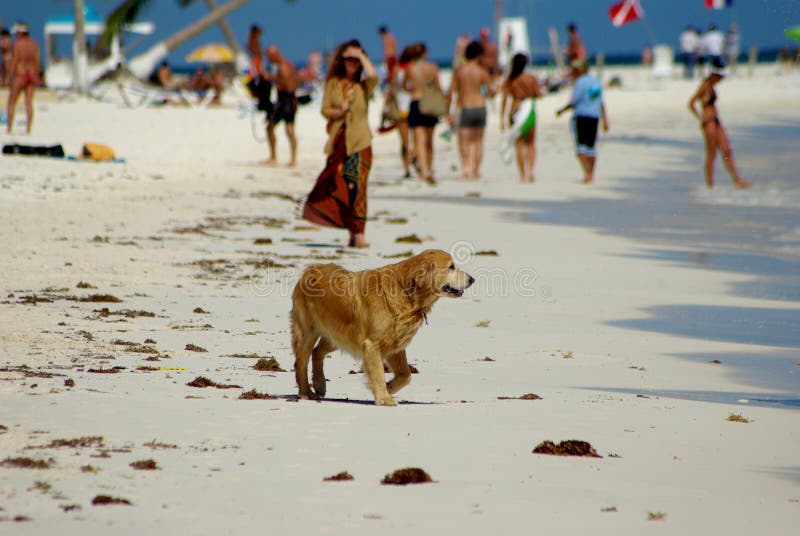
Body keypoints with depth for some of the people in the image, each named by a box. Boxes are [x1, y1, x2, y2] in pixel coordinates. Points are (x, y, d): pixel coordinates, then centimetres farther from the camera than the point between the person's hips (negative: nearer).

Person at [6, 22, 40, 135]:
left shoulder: (17, 44, -11)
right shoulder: (34, 44, 5)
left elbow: (14, 61, -13)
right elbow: (37, 62, 4)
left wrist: (10, 77, -9)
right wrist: (36, 76, 11)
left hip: (20, 75, -5)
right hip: (32, 74, 5)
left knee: (12, 102, 4)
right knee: (29, 102, 5)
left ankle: (9, 128, 1)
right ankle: (29, 128, 0)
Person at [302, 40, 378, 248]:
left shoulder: (363, 85, 6)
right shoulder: (333, 83, 11)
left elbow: (373, 76, -17)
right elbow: (325, 109, 8)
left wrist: (362, 56, -5)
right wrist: (339, 111, -11)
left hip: (360, 141, -3)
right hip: (338, 141, 3)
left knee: (356, 185, -12)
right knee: (339, 186, 2)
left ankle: (358, 234, -16)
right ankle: (352, 234, 11)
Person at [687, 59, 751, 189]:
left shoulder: (710, 86, 14)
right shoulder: (705, 86, -12)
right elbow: (691, 103, -15)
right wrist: (700, 117, -12)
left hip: (716, 122, 9)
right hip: (709, 123, -9)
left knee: (727, 151, 5)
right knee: (711, 154, -4)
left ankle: (737, 180, 4)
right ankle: (710, 184, 2)